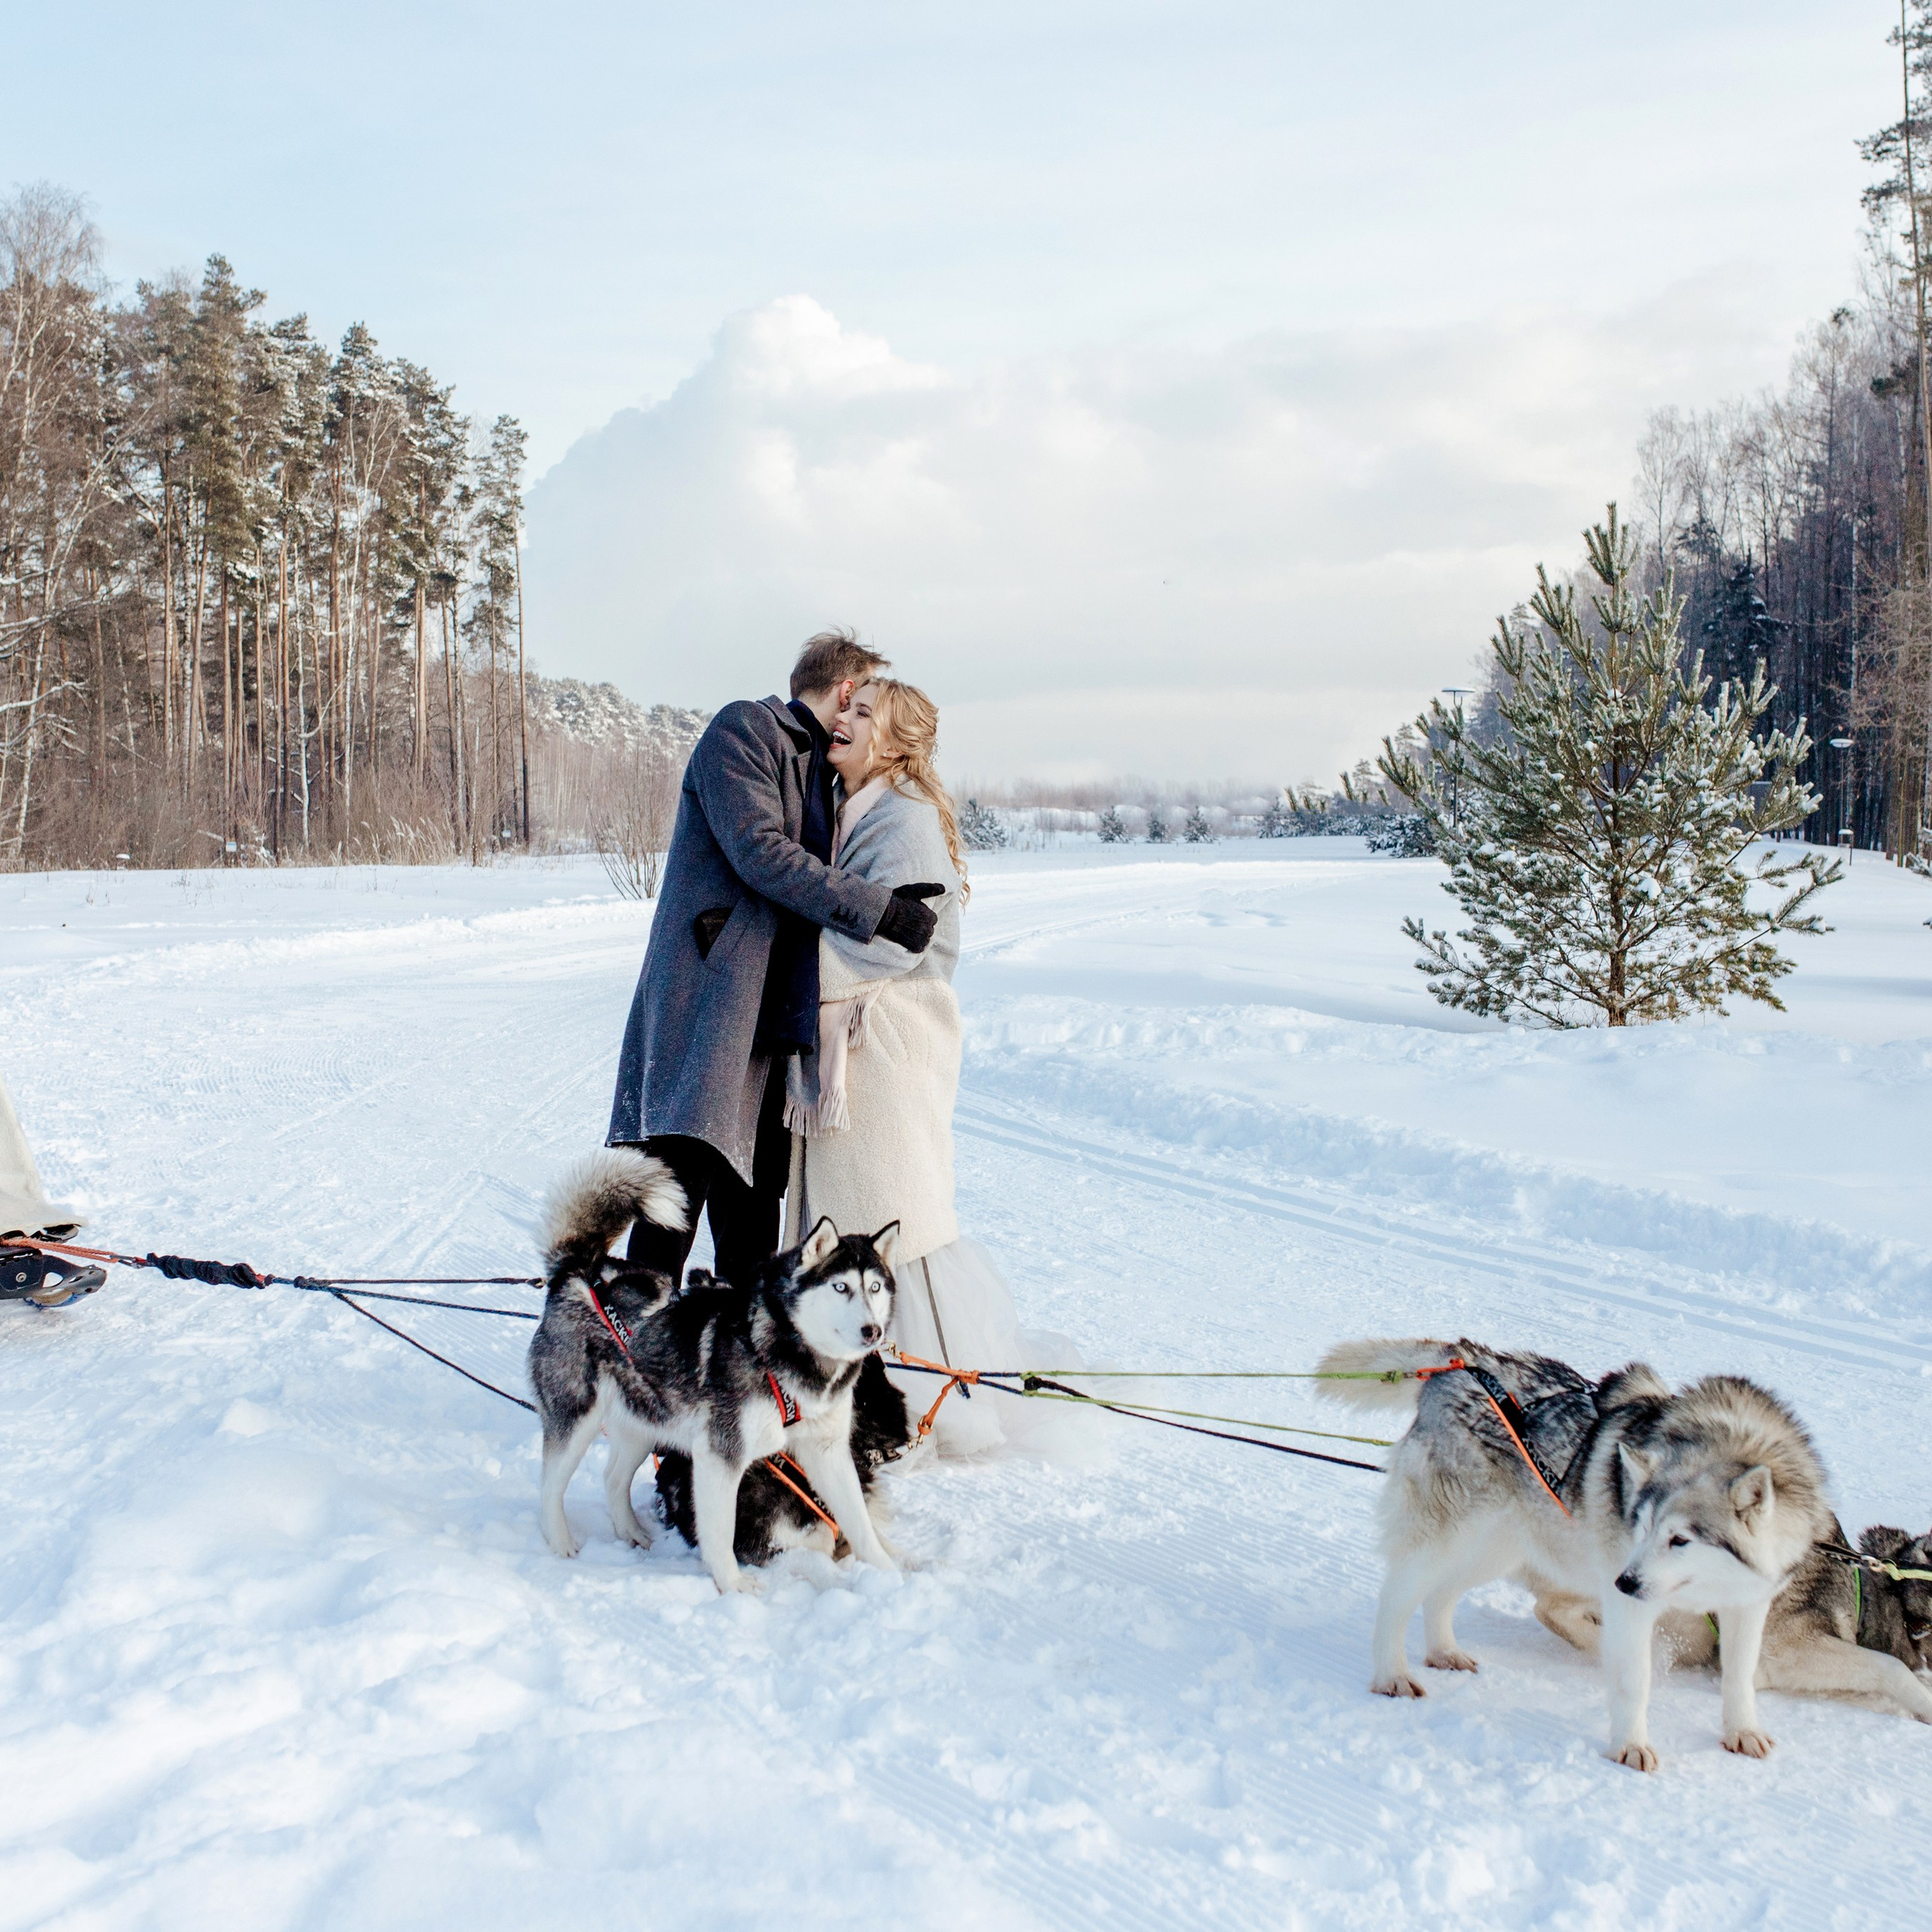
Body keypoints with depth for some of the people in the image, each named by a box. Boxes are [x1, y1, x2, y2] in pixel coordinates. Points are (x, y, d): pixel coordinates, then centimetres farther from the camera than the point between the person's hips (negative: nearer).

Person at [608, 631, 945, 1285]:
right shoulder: (743, 730, -3)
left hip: (771, 1014, 8)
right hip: (706, 1003, -8)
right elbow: (762, 854, -17)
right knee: (682, 1183, -11)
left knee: (754, 1206, 10)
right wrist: (879, 910, -20)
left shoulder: (823, 767, 23)